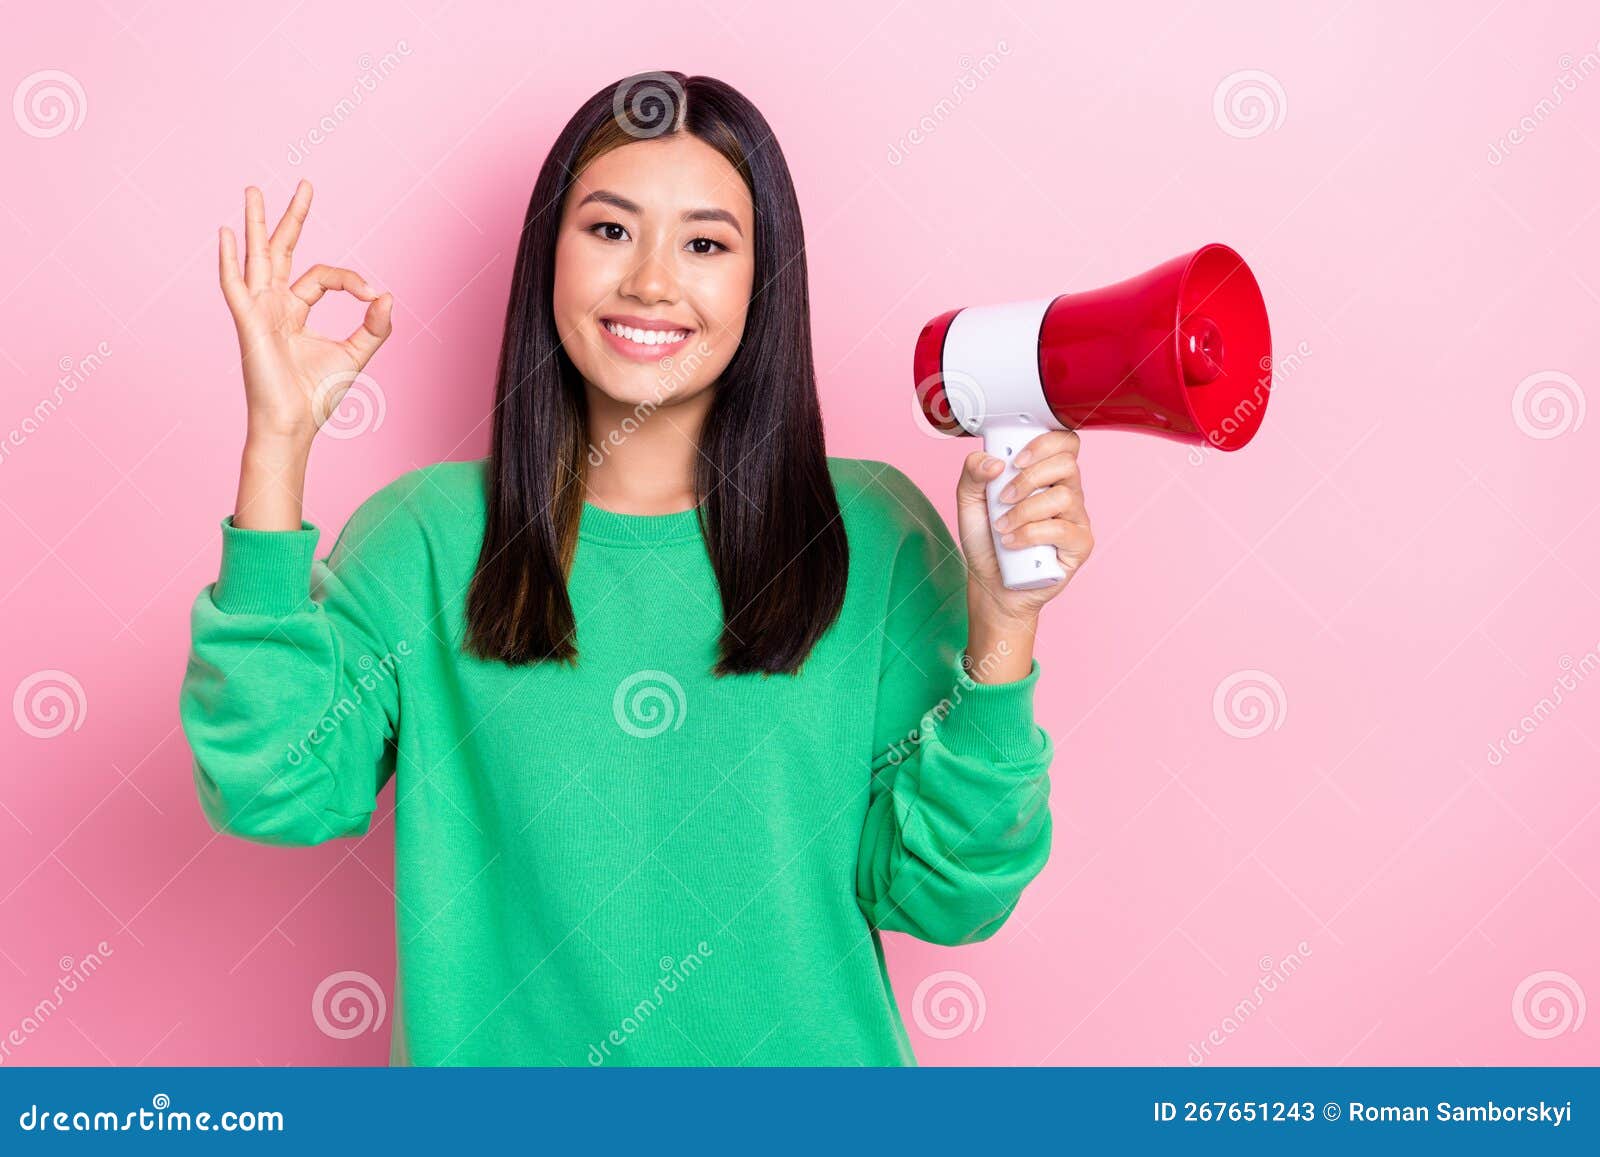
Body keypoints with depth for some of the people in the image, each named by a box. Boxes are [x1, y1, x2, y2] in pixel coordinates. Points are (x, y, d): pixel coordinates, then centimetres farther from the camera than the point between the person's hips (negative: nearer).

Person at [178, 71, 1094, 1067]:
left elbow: (941, 898, -9)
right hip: (505, 1052, 0)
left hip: (801, 1057, 0)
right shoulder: (428, 534, -7)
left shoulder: (878, 534, -9)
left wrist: (1002, 629, -23)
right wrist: (277, 445, -22)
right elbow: (275, 789, -19)